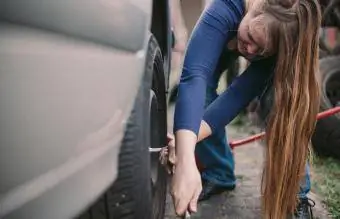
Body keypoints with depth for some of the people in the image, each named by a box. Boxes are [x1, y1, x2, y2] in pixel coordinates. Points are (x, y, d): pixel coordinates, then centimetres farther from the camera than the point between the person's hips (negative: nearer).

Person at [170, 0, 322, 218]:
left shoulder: (284, 46, -37)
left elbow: (242, 94, -37)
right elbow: (194, 76, -56)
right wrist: (186, 160, -66)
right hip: (227, 36, 1)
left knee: (285, 109, -22)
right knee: (202, 85, -21)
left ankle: (294, 195, -6)